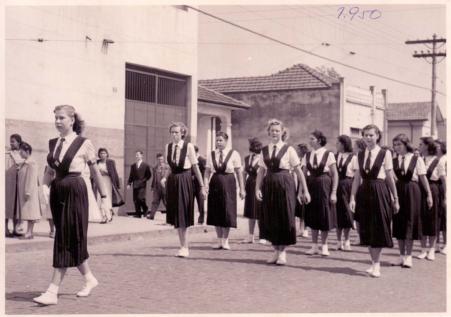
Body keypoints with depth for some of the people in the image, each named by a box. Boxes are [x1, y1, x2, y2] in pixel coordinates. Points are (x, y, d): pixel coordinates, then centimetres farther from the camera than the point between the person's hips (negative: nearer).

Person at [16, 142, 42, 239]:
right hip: (23, 191, 9)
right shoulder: (25, 163, 15)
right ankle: (29, 232, 11)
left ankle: (29, 233, -7)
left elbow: (31, 179, -19)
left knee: (30, 211, -7)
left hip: (30, 191, -9)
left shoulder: (31, 163, -14)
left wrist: (27, 192, -21)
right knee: (28, 212, 9)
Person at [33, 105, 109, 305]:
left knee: (67, 242, -6)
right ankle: (89, 279, 29)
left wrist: (104, 196, 3)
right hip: (57, 193, 6)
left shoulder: (84, 144, -6)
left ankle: (53, 292, -6)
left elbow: (95, 172, 0)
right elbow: (50, 170, 17)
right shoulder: (53, 143, 9)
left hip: (75, 192, -6)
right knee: (66, 241, 11)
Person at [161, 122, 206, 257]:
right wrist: (165, 177, -4)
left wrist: (202, 186, -5)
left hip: (184, 181, -5)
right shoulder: (168, 147, 5)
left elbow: (195, 167, -7)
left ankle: (185, 248, 3)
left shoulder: (188, 146, -10)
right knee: (175, 216, 9)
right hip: (172, 181, 5)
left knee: (183, 216, -4)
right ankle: (183, 246, 19)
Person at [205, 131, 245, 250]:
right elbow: (207, 172, 3)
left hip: (228, 184, -3)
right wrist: (205, 185, -11)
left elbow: (239, 173, -3)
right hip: (215, 184, 3)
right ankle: (219, 240, 18)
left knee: (227, 212, -1)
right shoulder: (211, 154, 5)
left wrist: (242, 189, -4)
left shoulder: (233, 154, -3)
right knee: (216, 212, 7)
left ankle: (225, 241, 12)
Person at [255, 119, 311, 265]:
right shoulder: (264, 150, 9)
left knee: (285, 217, 0)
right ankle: (276, 250, 20)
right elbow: (261, 171, 8)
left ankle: (283, 252, 12)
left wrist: (305, 190, -4)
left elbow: (299, 171, -2)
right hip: (269, 185, 4)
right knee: (270, 219, 7)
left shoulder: (288, 149, -2)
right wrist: (257, 188, -5)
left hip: (285, 185, -4)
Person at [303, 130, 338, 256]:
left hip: (324, 185, -4)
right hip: (311, 186, 4)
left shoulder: (328, 154, -6)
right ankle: (314, 246, 17)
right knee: (312, 216, 8)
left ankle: (324, 246, 15)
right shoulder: (307, 156, 5)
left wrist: (333, 192, -11)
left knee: (325, 216, 2)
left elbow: (335, 174, -6)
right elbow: (303, 174, 6)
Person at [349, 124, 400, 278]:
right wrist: (352, 198, -1)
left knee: (378, 229, -2)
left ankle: (376, 265, 3)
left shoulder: (385, 154, -3)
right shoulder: (360, 155, 8)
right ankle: (374, 263, 17)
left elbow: (390, 178, -2)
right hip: (364, 192, 4)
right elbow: (357, 178, 7)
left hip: (379, 192, -4)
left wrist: (395, 199, 0)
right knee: (367, 230, 7)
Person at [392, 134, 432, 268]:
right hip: (398, 191, 3)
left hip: (412, 192, -3)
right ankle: (402, 255, 16)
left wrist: (429, 194, -3)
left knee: (410, 222, 0)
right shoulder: (394, 161, 5)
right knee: (398, 223, 6)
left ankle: (408, 256, 8)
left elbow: (423, 178, -1)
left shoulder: (417, 160, -3)